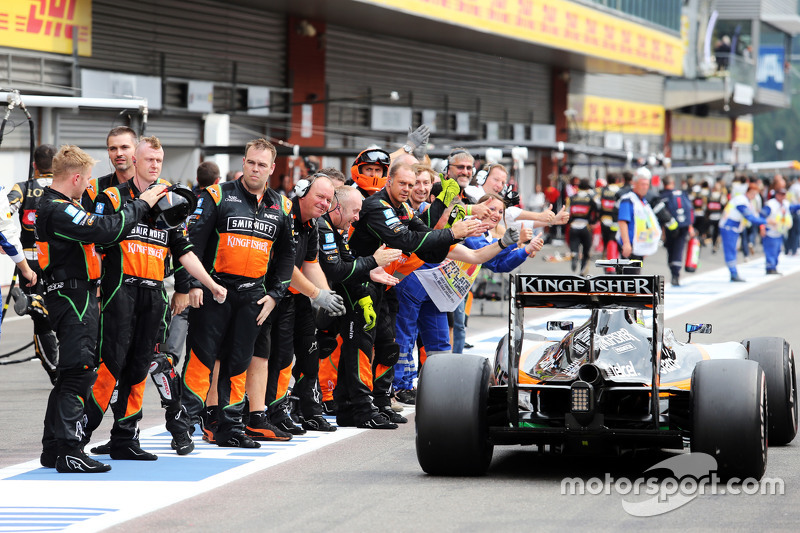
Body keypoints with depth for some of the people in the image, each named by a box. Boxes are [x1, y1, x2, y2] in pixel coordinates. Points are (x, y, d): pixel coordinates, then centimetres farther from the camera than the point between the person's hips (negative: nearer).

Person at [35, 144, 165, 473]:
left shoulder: (54, 205, 16)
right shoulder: (59, 211, -18)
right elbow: (106, 230, -25)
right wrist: (140, 204, -14)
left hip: (77, 297, 11)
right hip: (74, 300, -11)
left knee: (70, 376, 13)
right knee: (78, 373, -11)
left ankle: (53, 450, 17)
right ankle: (68, 451, -13)